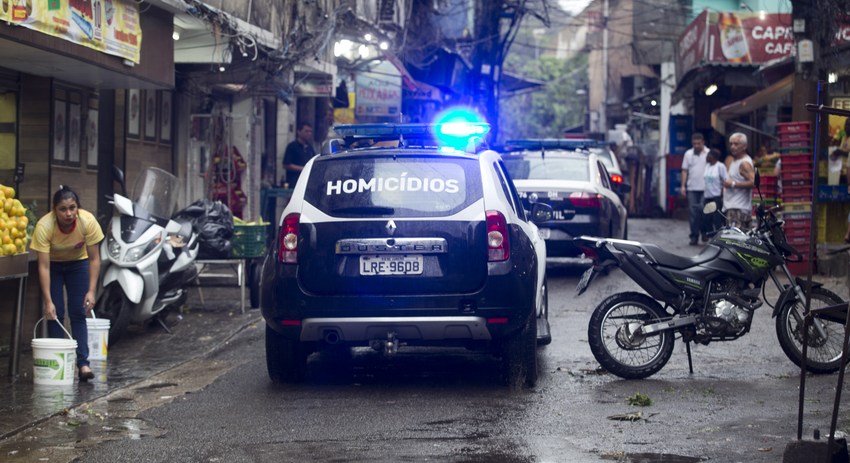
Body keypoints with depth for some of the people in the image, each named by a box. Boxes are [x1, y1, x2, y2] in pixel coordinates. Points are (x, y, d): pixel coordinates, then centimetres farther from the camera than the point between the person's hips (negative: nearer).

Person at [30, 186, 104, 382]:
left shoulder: (88, 221, -31)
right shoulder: (44, 226, -34)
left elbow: (94, 259, -20)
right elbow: (43, 266, -31)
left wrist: (91, 291, -26)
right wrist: (48, 302, -35)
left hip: (78, 263, 1)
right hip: (53, 265, -1)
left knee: (78, 313, -7)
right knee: (55, 314, -7)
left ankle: (83, 363, -10)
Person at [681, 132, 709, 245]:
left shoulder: (708, 153, 2)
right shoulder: (688, 154, 11)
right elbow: (684, 170, 11)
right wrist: (683, 186, 4)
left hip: (705, 188, -3)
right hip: (692, 188, 3)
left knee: (703, 209, -12)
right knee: (692, 212, 2)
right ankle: (694, 236, 8)